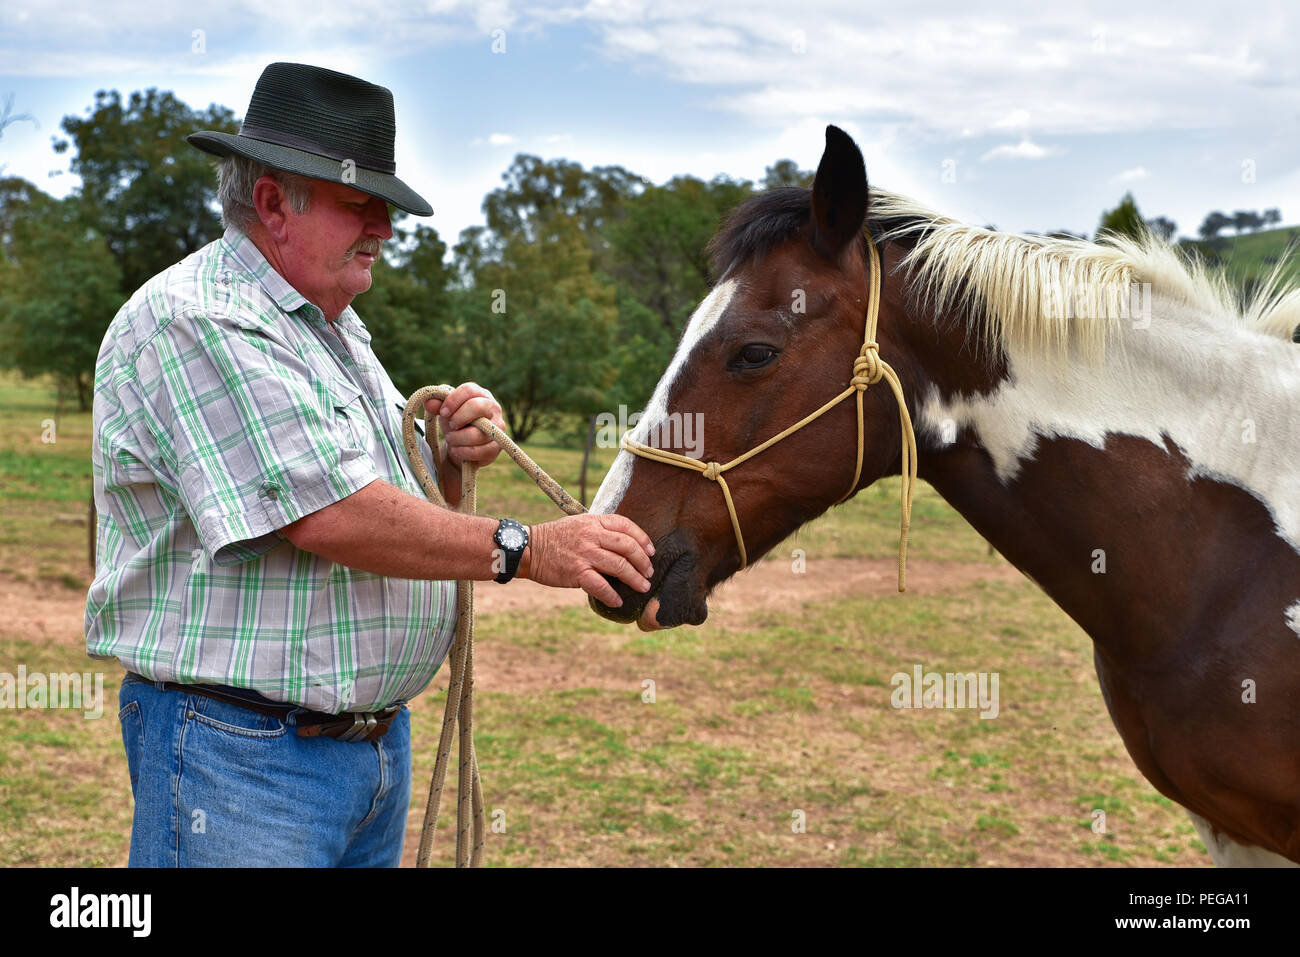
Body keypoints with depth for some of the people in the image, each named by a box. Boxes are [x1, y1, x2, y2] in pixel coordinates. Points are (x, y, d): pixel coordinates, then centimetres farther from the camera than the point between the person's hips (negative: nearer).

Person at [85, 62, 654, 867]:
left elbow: (394, 496, 22)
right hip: (239, 748, -9)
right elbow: (330, 518, -25)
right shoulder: (195, 322, -15)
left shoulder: (335, 327, 16)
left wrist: (454, 455, -1)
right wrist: (526, 549, -21)